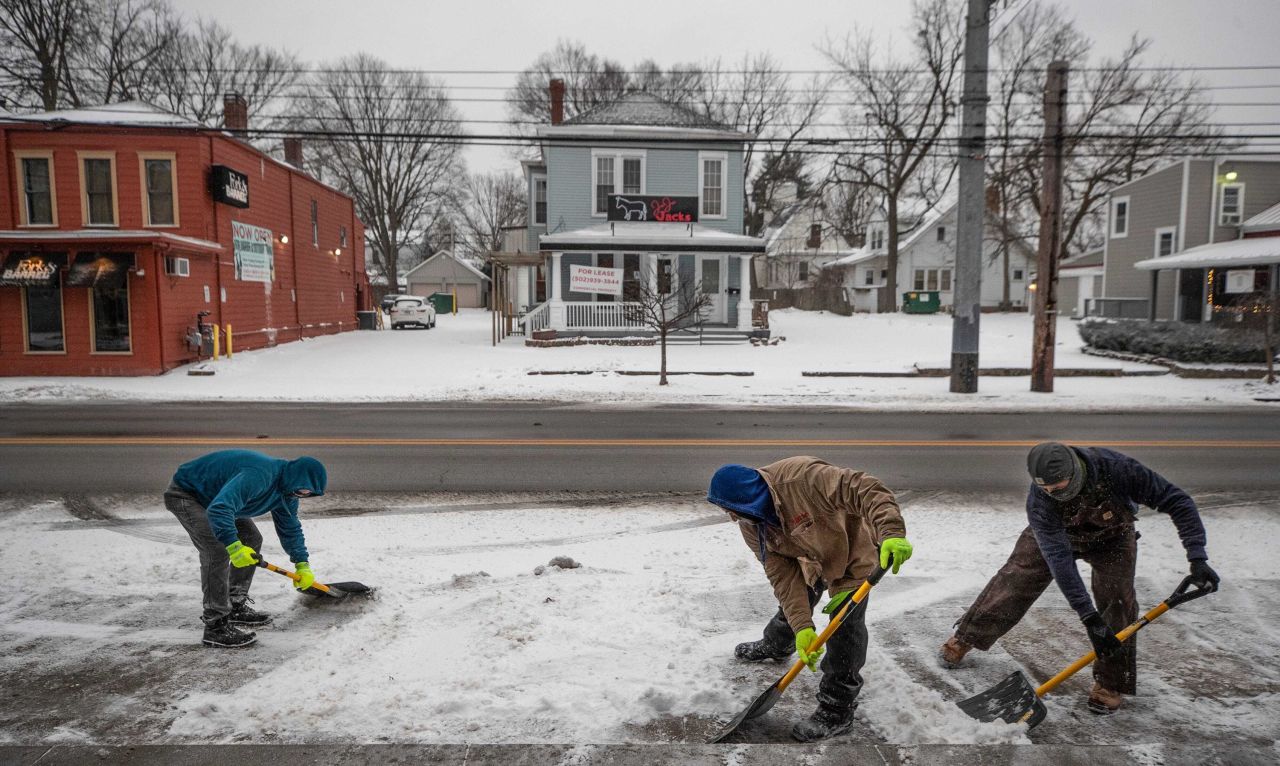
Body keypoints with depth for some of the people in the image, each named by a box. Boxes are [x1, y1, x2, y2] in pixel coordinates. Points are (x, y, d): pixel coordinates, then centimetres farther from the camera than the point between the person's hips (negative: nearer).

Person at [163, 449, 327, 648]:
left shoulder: (286, 489, -5)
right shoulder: (258, 475, -37)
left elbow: (291, 528, 8)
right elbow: (219, 509, -45)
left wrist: (302, 565, 5)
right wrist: (234, 546, -48)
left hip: (210, 494, 10)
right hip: (185, 495, -10)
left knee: (252, 540, 8)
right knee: (218, 551, -22)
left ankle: (236, 607, 18)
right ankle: (216, 626, -15)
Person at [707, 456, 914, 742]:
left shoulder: (800, 478, -40)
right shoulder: (750, 524, -17)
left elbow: (866, 490, -44)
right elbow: (784, 577, -18)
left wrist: (892, 534, -56)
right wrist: (802, 627, -27)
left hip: (853, 555, -7)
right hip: (812, 559, 7)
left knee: (844, 629, -6)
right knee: (792, 603, 25)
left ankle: (837, 712, 10)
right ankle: (775, 646, 57)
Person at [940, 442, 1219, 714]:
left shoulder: (1116, 467, -42)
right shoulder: (1039, 501, -39)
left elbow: (1177, 501, -32)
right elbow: (1058, 558, -40)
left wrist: (1197, 558, -38)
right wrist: (1088, 616, -43)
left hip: (1111, 536, 0)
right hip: (1055, 534, 0)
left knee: (1116, 599, -14)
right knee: (1014, 580, -1)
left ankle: (1111, 683, 4)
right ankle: (964, 639, 16)